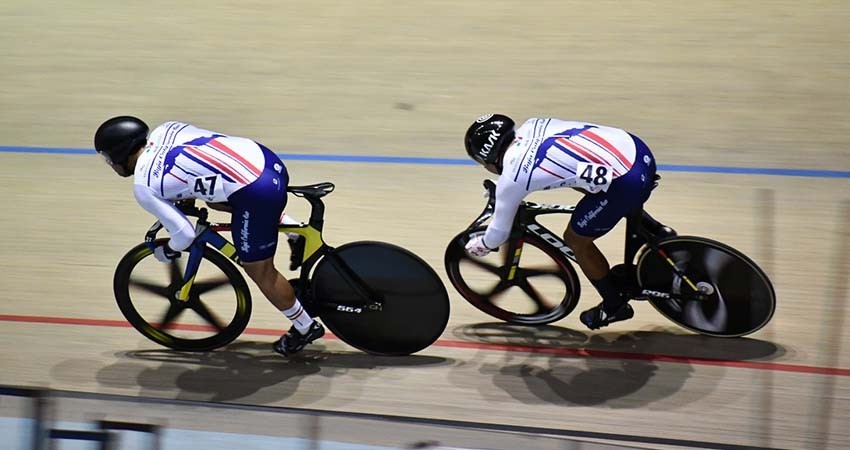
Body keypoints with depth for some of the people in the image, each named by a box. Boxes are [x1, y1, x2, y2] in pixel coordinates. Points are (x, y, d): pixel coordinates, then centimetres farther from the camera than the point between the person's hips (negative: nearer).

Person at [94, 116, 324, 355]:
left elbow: (185, 234, -4)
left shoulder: (143, 187, -4)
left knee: (259, 271, 12)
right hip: (267, 157, 8)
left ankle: (305, 328, 26)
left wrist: (167, 252, 17)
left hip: (257, 192, -8)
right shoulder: (163, 130, 14)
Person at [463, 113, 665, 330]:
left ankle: (615, 306, 29)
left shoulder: (510, 179, -2)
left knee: (575, 239, 16)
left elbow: (498, 234, 13)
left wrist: (477, 246, 34)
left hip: (625, 183, -7)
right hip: (635, 146, 7)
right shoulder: (530, 126, 14)